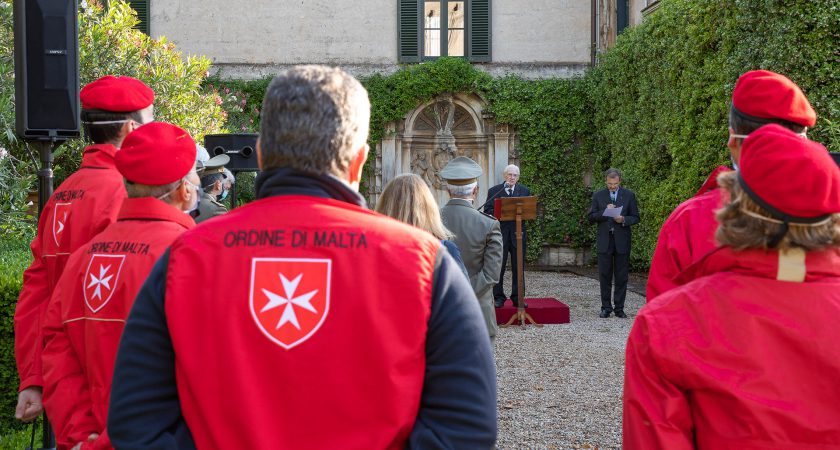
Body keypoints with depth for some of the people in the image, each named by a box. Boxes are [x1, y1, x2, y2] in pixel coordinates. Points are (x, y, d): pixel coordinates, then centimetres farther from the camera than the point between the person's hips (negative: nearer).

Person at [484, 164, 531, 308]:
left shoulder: (525, 191, 10)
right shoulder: (493, 191, 4)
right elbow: (488, 211, -2)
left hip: (518, 233, 2)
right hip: (500, 233, -1)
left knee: (518, 268, 6)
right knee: (498, 267, 2)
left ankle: (517, 298, 13)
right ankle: (498, 298, 11)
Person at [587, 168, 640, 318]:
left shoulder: (629, 195, 4)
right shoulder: (598, 196, 6)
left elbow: (635, 217, 5)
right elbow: (591, 217, 3)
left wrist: (623, 220, -15)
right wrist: (604, 212, -14)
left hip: (622, 241, 0)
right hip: (604, 241, 0)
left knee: (622, 277, 3)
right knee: (604, 276, 3)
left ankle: (619, 308, 11)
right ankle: (606, 307, 12)